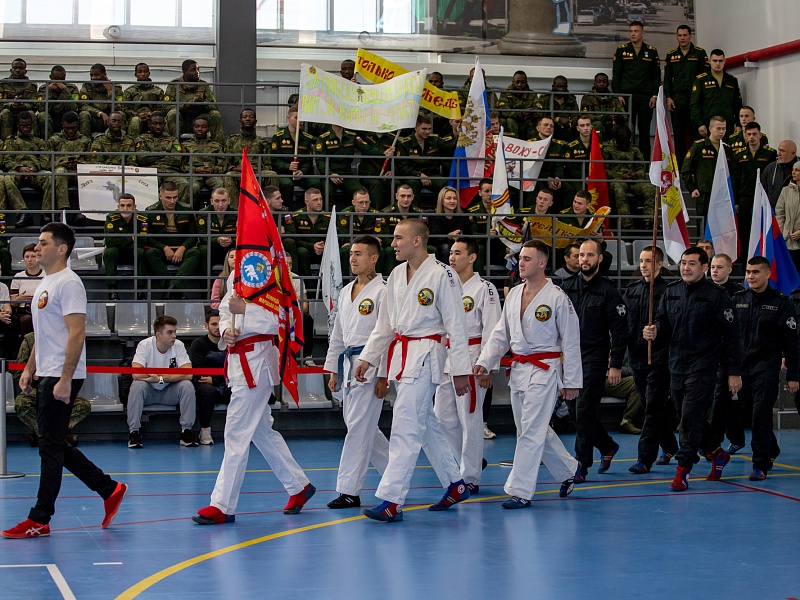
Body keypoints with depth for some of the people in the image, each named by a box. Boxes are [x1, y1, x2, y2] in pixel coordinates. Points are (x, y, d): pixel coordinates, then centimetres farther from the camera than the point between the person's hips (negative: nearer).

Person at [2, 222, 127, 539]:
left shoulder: (68, 283, -13)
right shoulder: (45, 283, 18)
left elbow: (77, 333, -19)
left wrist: (65, 380, -23)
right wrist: (29, 369, 20)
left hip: (61, 378, -10)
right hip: (46, 376, 10)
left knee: (51, 447, -5)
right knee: (55, 447, 12)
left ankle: (40, 519, 1)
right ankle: (110, 490, 19)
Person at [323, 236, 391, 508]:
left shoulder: (382, 291, -9)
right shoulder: (346, 291, 15)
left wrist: (384, 376, -16)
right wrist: (333, 371, 18)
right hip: (348, 363, 8)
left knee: (359, 426, -7)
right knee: (363, 427, 12)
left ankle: (349, 490, -3)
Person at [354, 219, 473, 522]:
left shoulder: (442, 275, -11)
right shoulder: (397, 275, 11)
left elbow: (456, 325, -10)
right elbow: (384, 324, 19)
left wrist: (461, 370, -10)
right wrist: (368, 358, 13)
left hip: (426, 354, -8)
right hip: (400, 354, 8)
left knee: (405, 426, -13)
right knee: (425, 423, 14)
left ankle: (391, 501, -15)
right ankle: (455, 484, 28)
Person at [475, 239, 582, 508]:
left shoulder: (557, 298, -9)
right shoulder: (514, 294, 9)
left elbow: (571, 342, -6)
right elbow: (500, 334, 15)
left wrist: (571, 382, -6)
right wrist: (485, 362, 2)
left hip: (544, 370, -7)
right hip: (518, 369, 7)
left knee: (531, 431, -9)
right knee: (537, 430, 15)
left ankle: (520, 490, -5)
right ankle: (569, 469, 34)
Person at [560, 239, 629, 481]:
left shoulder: (608, 291, -5)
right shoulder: (567, 286, 8)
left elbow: (619, 331, -6)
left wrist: (616, 365, -11)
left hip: (594, 360, -5)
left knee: (584, 412, -7)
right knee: (576, 409, 10)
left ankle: (581, 466, -2)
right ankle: (607, 446, 31)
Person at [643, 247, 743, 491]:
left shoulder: (716, 295, -8)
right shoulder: (671, 292, 8)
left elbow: (732, 336, -6)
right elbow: (663, 322, 15)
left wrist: (734, 372, -8)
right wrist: (655, 330, -10)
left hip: (703, 367, -6)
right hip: (676, 365, 6)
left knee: (691, 416, -12)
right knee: (690, 417, 13)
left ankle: (683, 468, -7)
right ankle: (718, 454, 33)